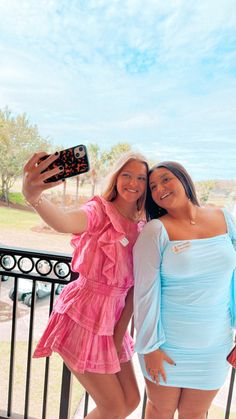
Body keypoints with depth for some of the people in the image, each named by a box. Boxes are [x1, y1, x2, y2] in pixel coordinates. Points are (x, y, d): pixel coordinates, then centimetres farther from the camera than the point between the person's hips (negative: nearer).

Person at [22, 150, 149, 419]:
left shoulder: (143, 228, 2)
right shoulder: (99, 210, -15)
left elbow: (135, 286, 0)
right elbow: (65, 222, -40)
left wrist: (119, 334, -4)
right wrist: (32, 196, -59)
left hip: (112, 322, 6)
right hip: (83, 318, -6)